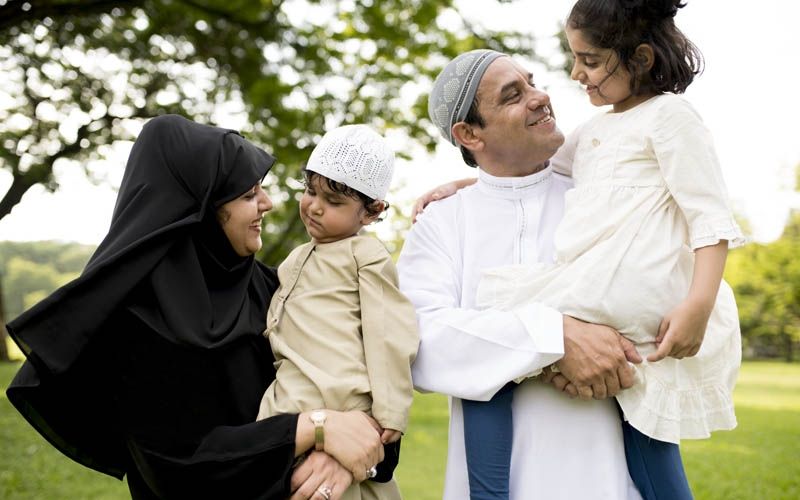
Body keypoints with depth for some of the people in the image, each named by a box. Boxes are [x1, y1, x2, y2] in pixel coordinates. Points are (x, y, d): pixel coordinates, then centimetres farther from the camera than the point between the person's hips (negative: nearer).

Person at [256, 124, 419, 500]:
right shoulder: (297, 259, 22)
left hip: (340, 404, -8)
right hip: (288, 404, 8)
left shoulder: (366, 255, -4)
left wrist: (390, 411, -16)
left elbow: (388, 336, -11)